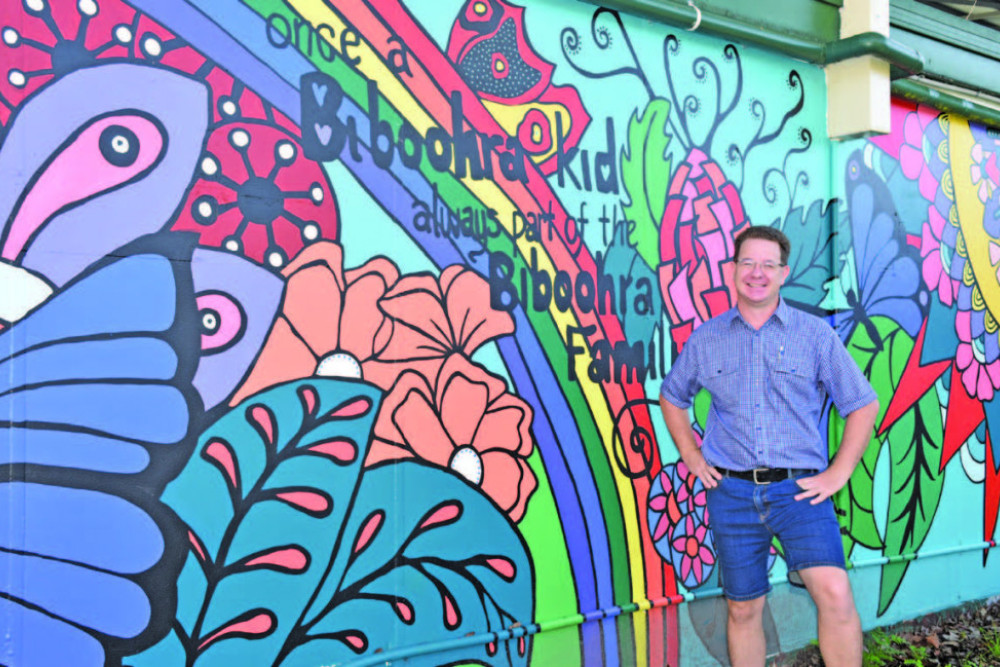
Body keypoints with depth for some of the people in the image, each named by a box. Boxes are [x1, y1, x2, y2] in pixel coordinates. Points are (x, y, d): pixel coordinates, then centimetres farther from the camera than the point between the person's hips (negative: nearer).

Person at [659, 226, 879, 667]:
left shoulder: (816, 335, 2)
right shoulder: (705, 339, 7)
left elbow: (863, 404, 6)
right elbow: (671, 397, 22)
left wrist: (838, 473, -1)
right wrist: (691, 457, 11)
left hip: (799, 488, -2)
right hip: (731, 490, 2)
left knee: (835, 594, -19)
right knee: (743, 608, 9)